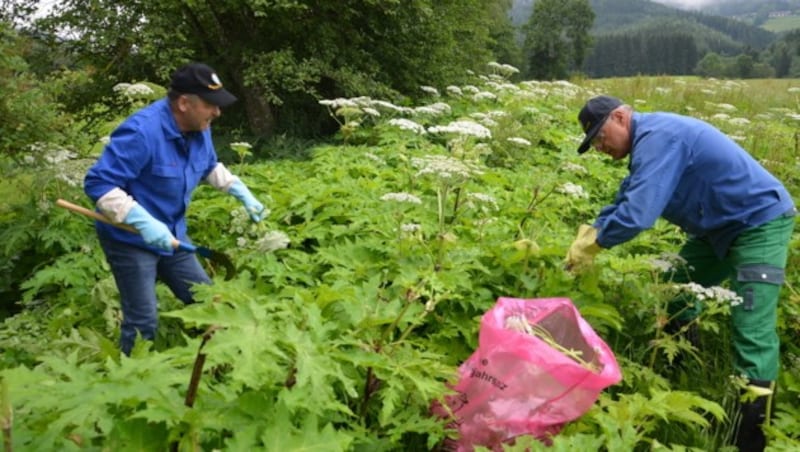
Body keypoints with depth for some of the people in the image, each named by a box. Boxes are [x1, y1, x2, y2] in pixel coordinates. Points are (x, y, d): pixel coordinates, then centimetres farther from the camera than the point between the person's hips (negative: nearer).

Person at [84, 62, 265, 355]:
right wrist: (144, 222, -39)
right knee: (143, 323, -4)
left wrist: (242, 193, 5)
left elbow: (210, 168, 17)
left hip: (172, 234, 8)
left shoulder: (199, 128, -3)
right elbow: (98, 183, -31)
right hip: (131, 239, -8)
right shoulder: (141, 132, -30)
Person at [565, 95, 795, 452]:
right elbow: (627, 199, 13)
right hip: (722, 226, 11)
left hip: (761, 222, -10)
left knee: (752, 334, -15)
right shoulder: (650, 140, 8)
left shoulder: (658, 136, -25)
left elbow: (637, 214, -33)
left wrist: (592, 244, -19)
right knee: (677, 292, 16)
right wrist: (589, 231, -3)